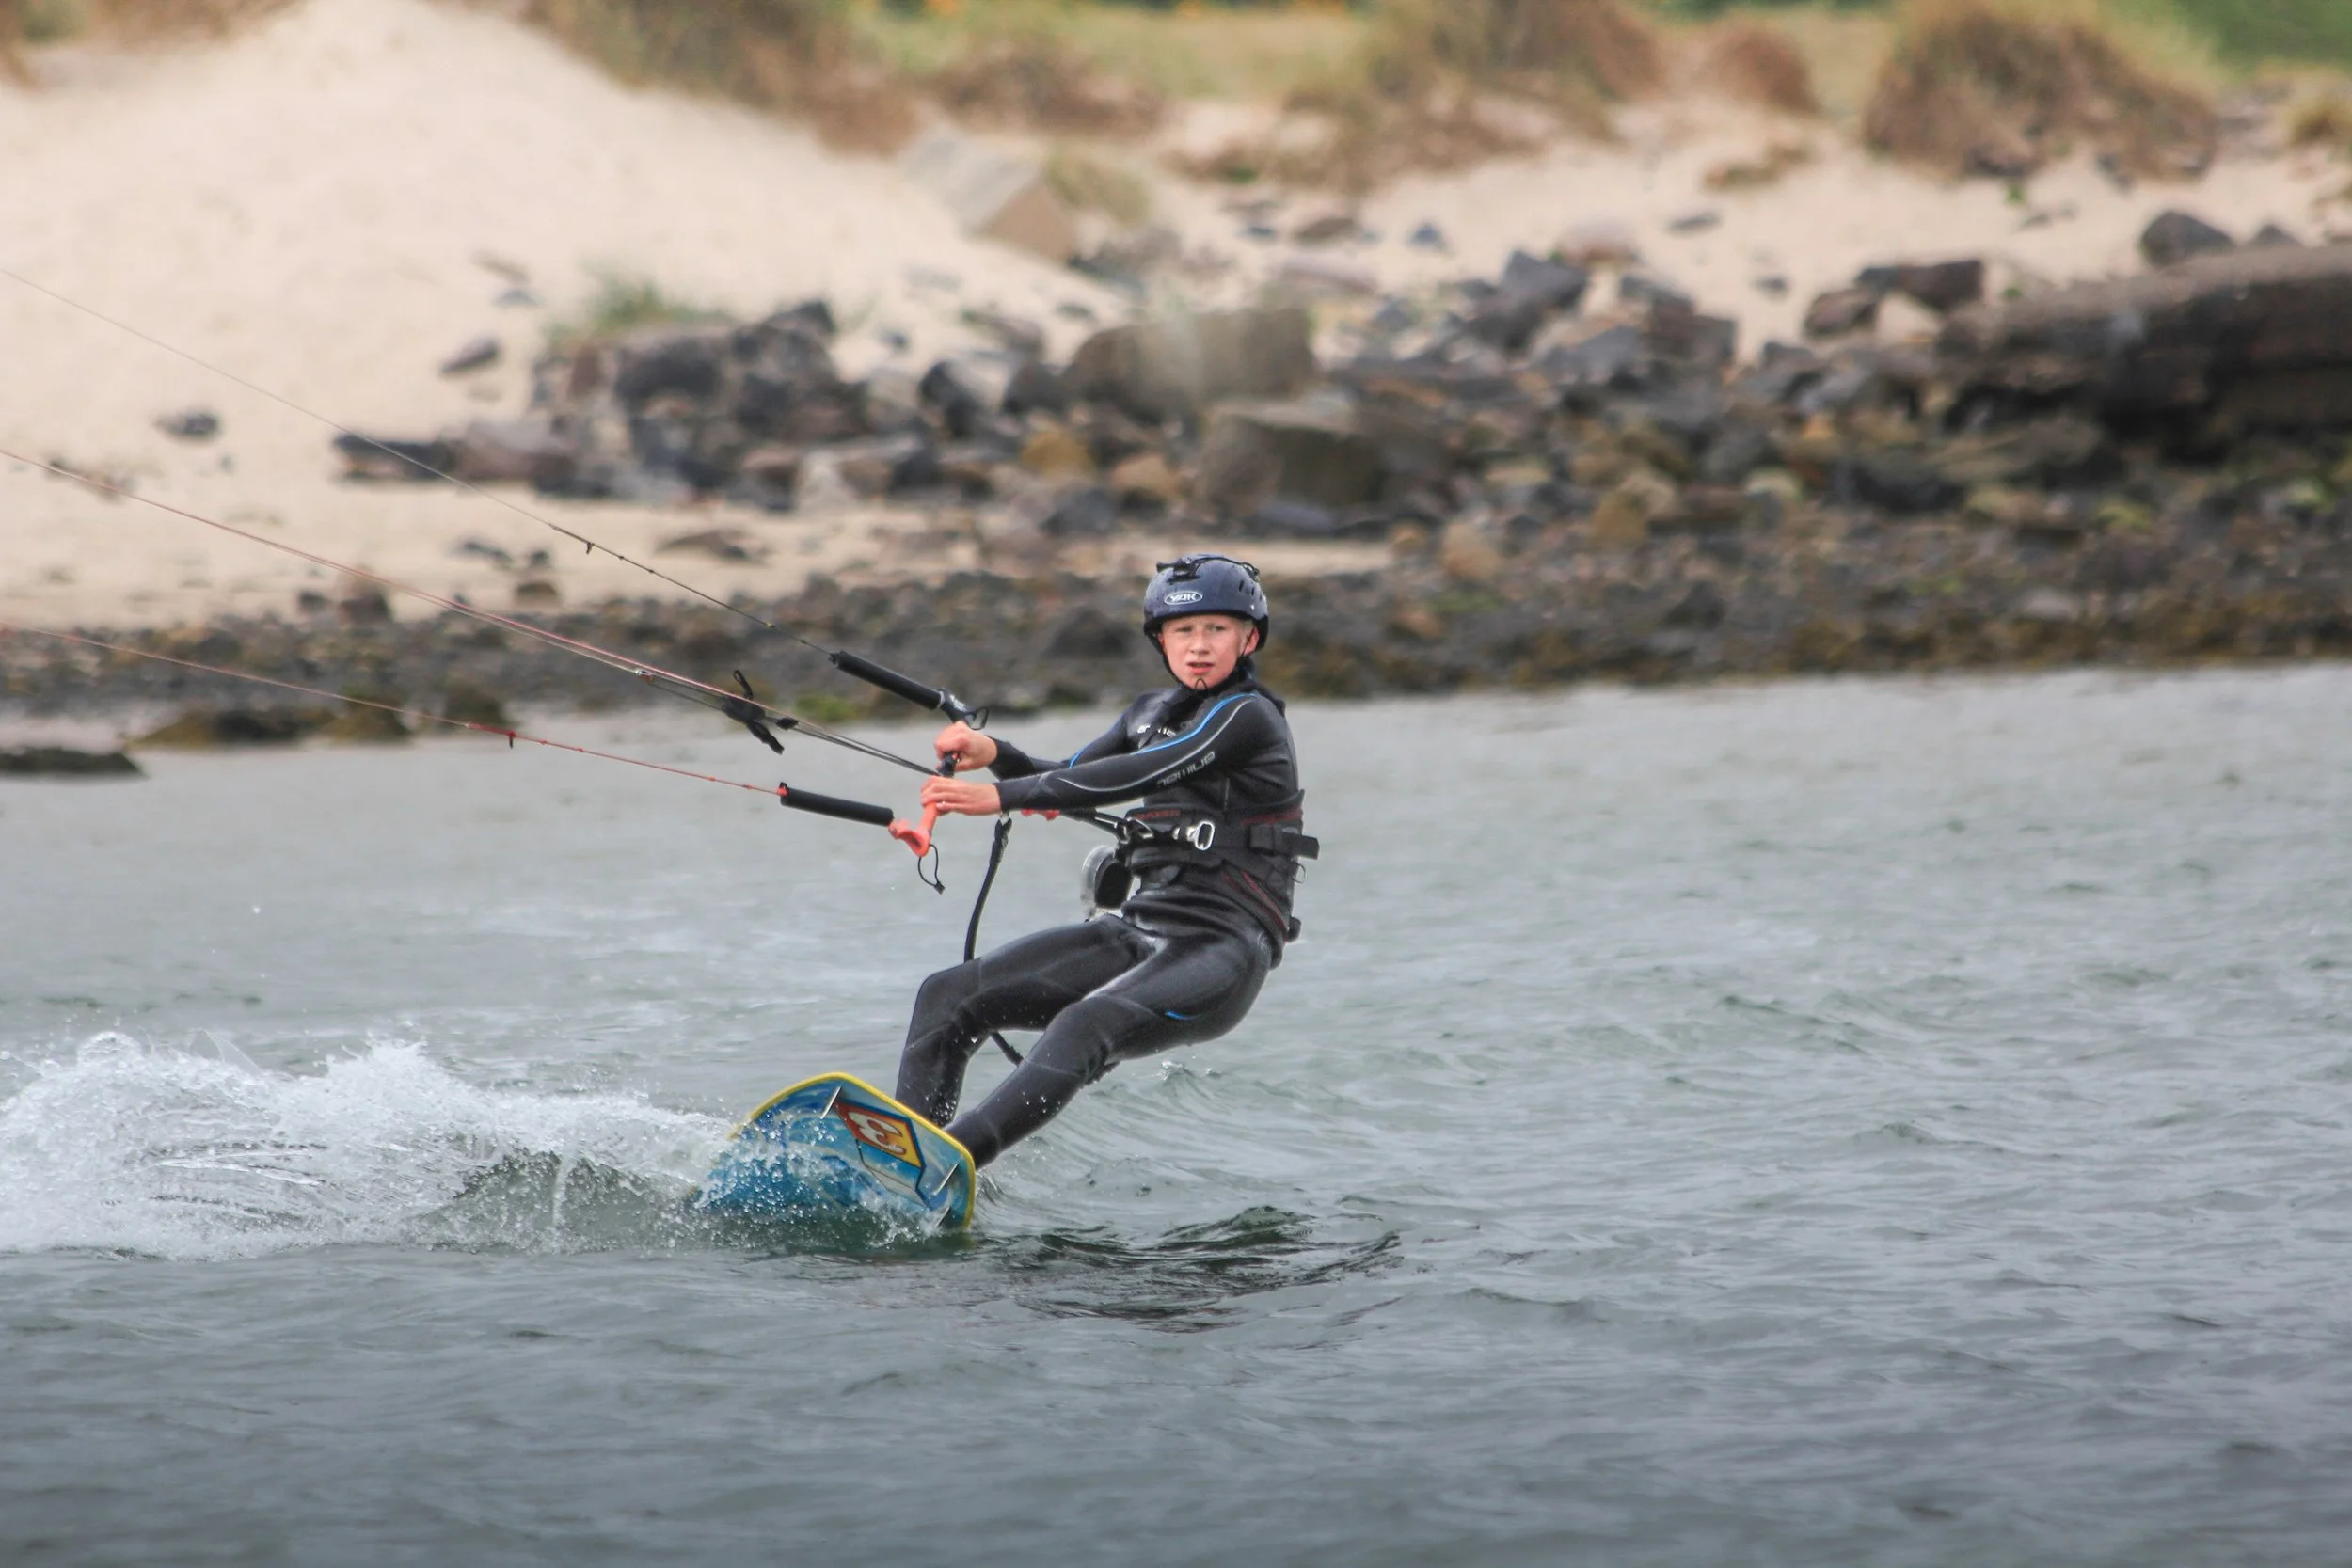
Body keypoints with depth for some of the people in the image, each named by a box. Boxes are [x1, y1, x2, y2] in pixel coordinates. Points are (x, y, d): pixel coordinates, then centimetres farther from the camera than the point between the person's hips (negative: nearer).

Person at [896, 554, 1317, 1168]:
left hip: (1218, 950, -9)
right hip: (1133, 929, 9)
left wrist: (1001, 796, -26)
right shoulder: (1153, 712, 18)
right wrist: (994, 754, -4)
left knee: (1083, 1027, -35)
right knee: (949, 996, -5)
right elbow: (1069, 782, 18)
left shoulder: (1249, 718, -9)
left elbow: (1137, 776, -21)